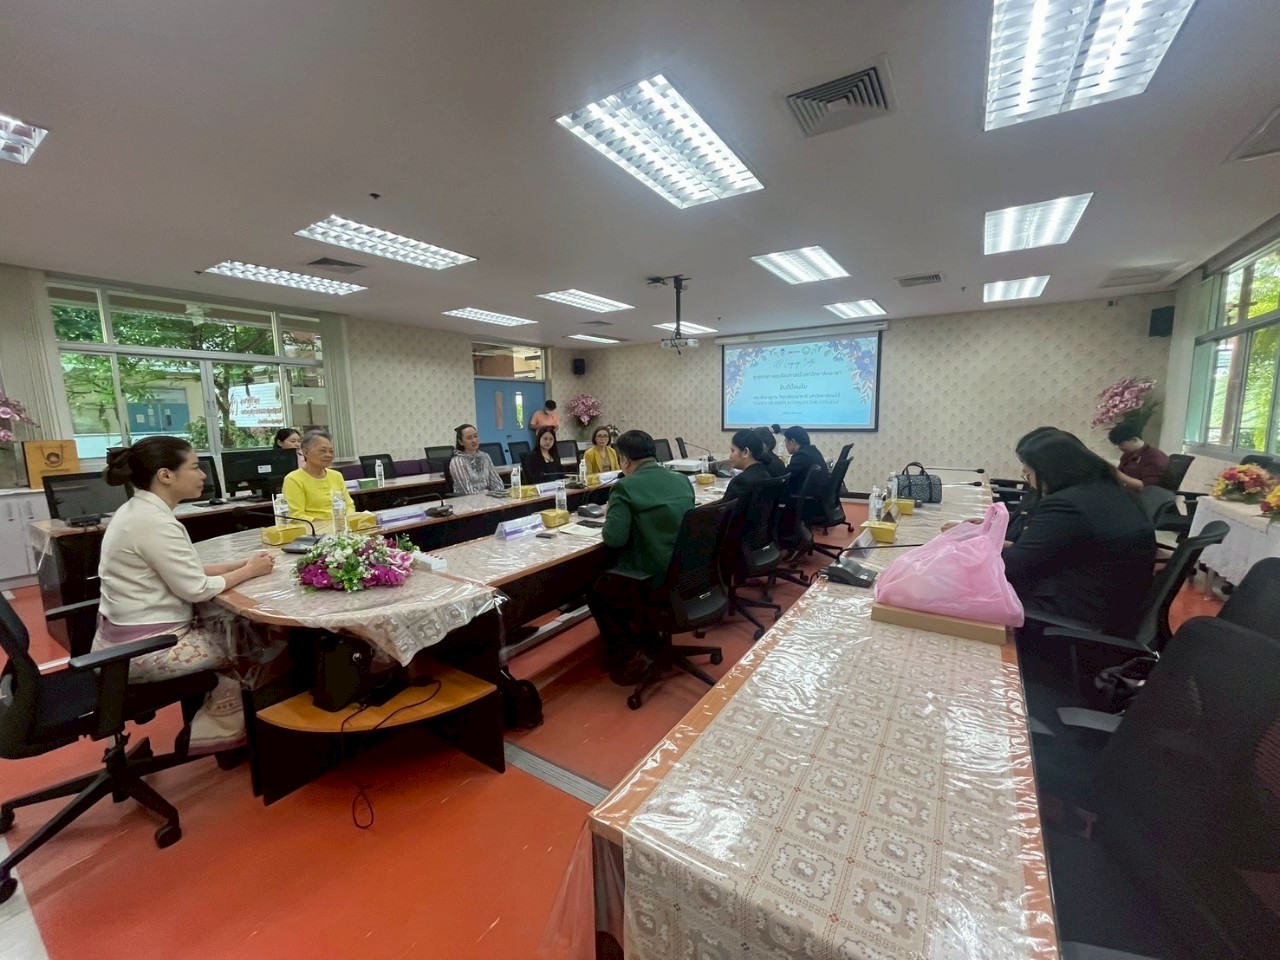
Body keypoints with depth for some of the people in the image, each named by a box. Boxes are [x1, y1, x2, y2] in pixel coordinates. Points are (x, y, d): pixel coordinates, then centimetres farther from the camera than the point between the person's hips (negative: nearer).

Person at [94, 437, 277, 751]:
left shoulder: (138, 510, 6)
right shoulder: (154, 522, -25)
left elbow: (186, 571, 9)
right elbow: (196, 589, -22)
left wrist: (240, 564, 0)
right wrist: (248, 571, -10)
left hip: (129, 636, 9)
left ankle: (214, 725, 25)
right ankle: (216, 733, 24)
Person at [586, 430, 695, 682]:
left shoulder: (625, 487, -15)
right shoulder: (683, 481, 5)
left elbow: (613, 539, -19)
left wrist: (608, 521, 2)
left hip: (652, 581, -7)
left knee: (596, 592, 20)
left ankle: (628, 656, 18)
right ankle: (647, 641, 40)